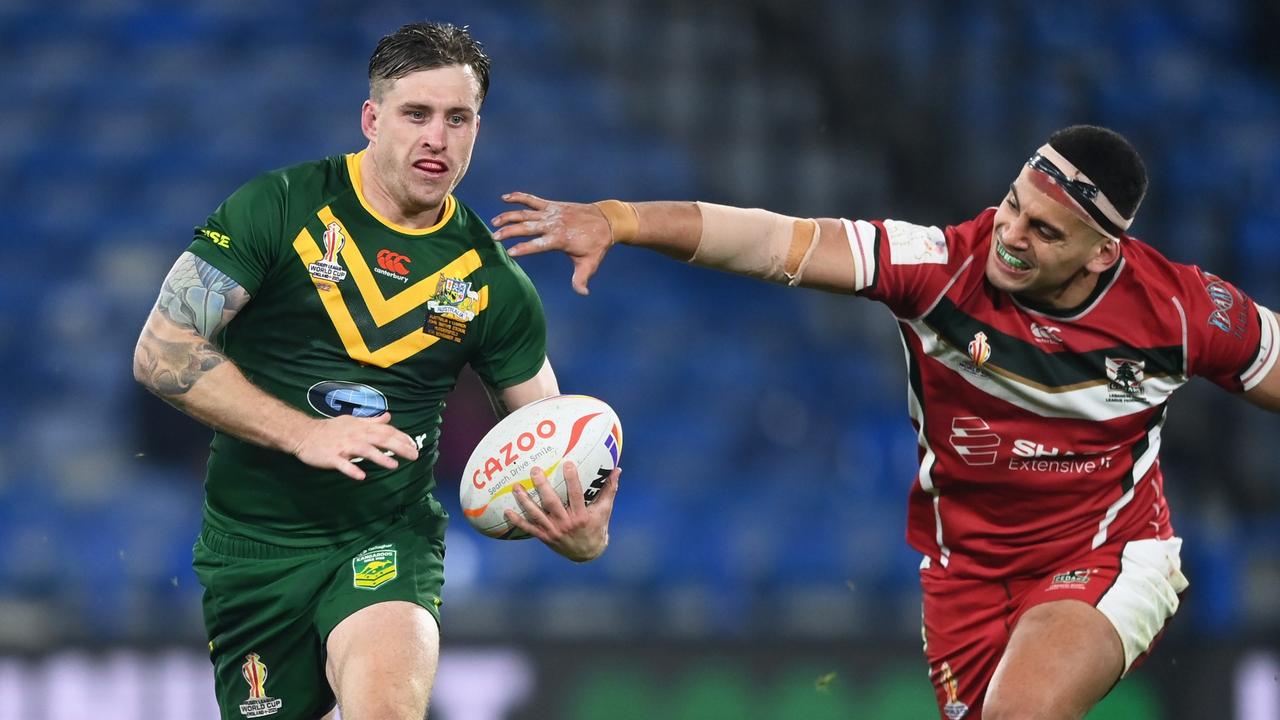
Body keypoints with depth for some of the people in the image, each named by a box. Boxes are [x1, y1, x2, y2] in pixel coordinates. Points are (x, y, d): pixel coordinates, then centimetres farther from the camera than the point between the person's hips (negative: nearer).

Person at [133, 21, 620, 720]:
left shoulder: (491, 280, 2)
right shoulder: (279, 208, -6)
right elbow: (162, 351, -10)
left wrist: (585, 531, -14)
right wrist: (303, 433, -19)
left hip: (389, 537, 0)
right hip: (253, 549, 0)